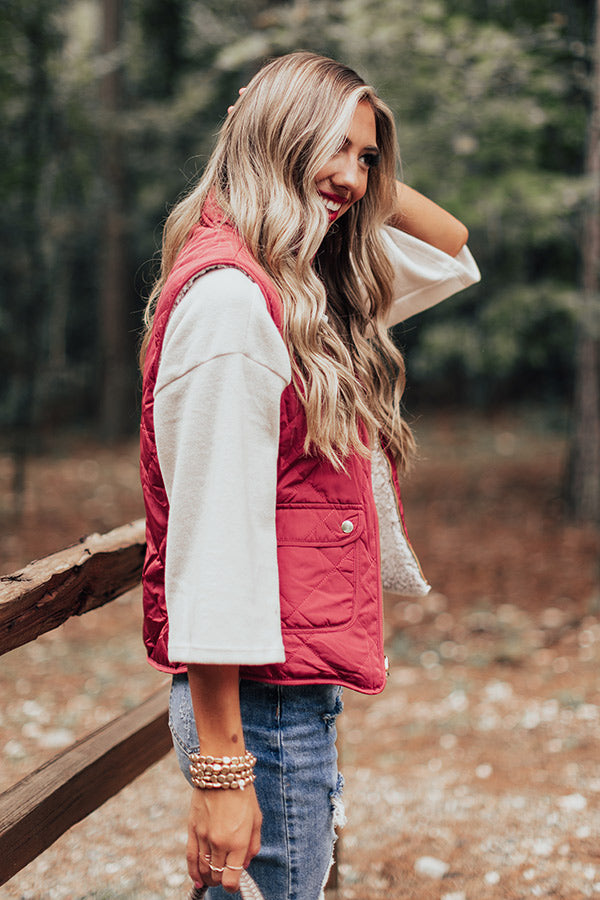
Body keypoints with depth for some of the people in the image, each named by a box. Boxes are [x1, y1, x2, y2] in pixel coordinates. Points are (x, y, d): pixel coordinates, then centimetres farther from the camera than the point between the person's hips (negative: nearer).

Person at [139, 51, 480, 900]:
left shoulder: (310, 291, 11)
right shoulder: (227, 296, -17)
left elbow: (452, 253, 28)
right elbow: (210, 543, -22)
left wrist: (365, 180, 10)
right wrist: (221, 768, -22)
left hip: (300, 689, 9)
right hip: (260, 701, -9)